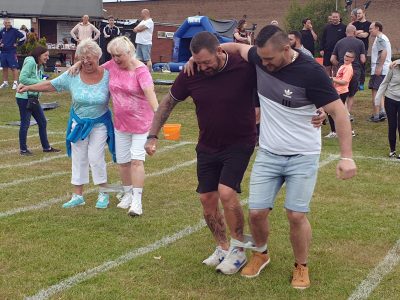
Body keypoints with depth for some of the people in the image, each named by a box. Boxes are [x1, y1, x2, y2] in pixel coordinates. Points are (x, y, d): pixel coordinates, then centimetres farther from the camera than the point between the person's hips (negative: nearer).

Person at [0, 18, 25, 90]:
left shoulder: (14, 31, -6)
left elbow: (22, 37, -7)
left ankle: (15, 83, -4)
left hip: (12, 52, -5)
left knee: (14, 68, -7)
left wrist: (17, 44, -5)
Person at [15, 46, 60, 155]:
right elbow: (22, 79, -21)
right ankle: (23, 149, 13)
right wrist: (39, 82, -19)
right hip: (24, 98, -9)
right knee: (25, 123, 0)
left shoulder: (40, 66, 12)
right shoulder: (30, 62, -14)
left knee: (42, 122, 12)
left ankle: (46, 147, 23)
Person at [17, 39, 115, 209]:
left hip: (99, 123, -3)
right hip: (78, 123, 3)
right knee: (78, 158, 9)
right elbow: (51, 85, -3)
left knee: (95, 157, -6)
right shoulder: (72, 75, -9)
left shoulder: (107, 76, -14)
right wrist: (28, 88, -8)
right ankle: (78, 195, 21)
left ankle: (104, 193, 13)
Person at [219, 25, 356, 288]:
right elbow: (236, 47, 14)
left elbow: (339, 112, -18)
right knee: (257, 212, 2)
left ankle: (301, 267, 22)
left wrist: (347, 156, -24)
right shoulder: (261, 58, -7)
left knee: (296, 216, -4)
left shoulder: (310, 72, -21)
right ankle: (261, 254, 32)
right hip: (268, 154, 4)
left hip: (303, 157, -4)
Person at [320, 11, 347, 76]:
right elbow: (323, 39, 12)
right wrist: (321, 49, 5)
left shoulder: (343, 27, 0)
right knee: (327, 68, 6)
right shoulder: (327, 27, 10)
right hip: (327, 51, 3)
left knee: (335, 69, 0)